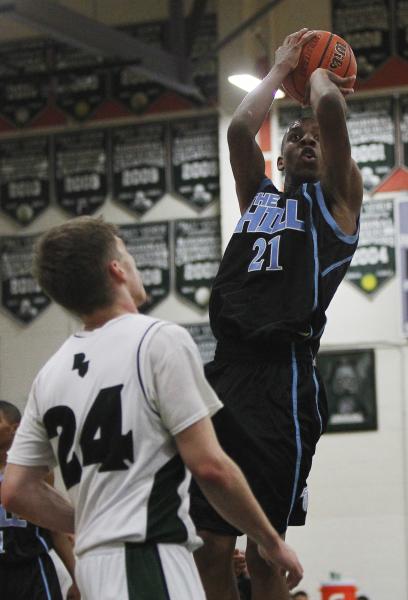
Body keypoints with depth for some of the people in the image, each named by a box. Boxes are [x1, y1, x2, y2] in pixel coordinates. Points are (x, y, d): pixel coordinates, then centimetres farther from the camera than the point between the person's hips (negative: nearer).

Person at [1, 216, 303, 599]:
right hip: (149, 561, -8)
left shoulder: (50, 374, 13)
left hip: (94, 559, 8)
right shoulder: (160, 340, -7)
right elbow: (209, 465, -11)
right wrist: (271, 542, 0)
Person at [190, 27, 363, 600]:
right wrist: (281, 69, 23)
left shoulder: (337, 199, 12)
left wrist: (319, 71, 20)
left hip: (283, 376, -5)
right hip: (225, 370, 5)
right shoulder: (258, 194, 25)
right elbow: (240, 127, 11)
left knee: (264, 554, -5)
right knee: (210, 550, 0)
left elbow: (330, 110, 0)